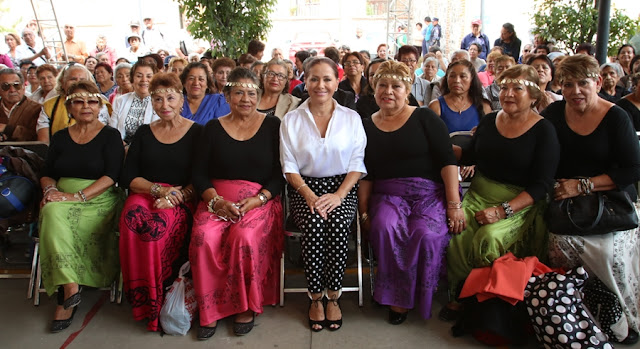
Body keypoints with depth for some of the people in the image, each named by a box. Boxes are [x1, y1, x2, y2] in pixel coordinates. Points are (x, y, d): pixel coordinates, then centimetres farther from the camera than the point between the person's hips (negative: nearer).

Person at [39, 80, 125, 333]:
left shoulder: (110, 136, 3)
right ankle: (70, 288, -31)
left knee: (55, 216, -31)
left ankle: (65, 298, -23)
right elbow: (47, 174, 17)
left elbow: (111, 176, -8)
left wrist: (78, 196, -18)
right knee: (52, 212, -32)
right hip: (62, 198, 4)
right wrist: (49, 189, -7)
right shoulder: (60, 137, 18)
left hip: (99, 200, -3)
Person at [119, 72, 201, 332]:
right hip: (144, 194, 3)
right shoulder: (144, 134, 18)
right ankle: (144, 298, -18)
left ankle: (157, 297, -16)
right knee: (132, 218, -31)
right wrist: (158, 189, -9)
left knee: (159, 224, -35)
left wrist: (178, 196, -17)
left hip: (182, 201, -3)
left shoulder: (196, 133, 7)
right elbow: (127, 177, 9)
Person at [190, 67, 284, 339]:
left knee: (245, 237, -31)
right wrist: (216, 200, -11)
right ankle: (209, 309, -9)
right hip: (217, 199, 2)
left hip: (261, 200, -2)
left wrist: (257, 199, -13)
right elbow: (199, 173, 8)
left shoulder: (272, 126, 8)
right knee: (204, 238, -28)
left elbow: (280, 173, 2)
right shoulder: (213, 128, 13)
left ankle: (246, 306, -8)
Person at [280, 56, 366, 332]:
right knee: (314, 224, -30)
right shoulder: (291, 120, 7)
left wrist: (338, 195, -13)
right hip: (305, 188, 0)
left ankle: (333, 296, -11)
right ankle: (315, 297, -11)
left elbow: (357, 164, 2)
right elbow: (289, 166, 2)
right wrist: (309, 195, -15)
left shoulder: (351, 118, 7)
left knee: (337, 224, -30)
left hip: (341, 187, 0)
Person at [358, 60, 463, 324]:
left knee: (426, 233, -32)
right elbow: (365, 174, 13)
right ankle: (397, 299, -11)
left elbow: (447, 161, -3)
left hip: (430, 193, -2)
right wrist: (364, 211, 2)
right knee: (384, 227, -31)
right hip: (387, 194, 2)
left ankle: (420, 298, -4)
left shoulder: (425, 119, 4)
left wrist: (454, 205, -11)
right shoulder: (367, 126, 14)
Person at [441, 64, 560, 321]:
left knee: (489, 238, -31)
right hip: (479, 196, 4)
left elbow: (541, 185, -10)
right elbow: (468, 156, 23)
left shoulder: (543, 131, -4)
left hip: (521, 204, -4)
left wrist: (503, 210, -21)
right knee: (458, 233, -25)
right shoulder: (489, 121, 10)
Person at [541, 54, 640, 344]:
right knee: (561, 240, -22)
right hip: (567, 202, 3)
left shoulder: (616, 118, -3)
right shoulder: (555, 112, 6)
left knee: (608, 251, -21)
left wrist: (583, 185, -13)